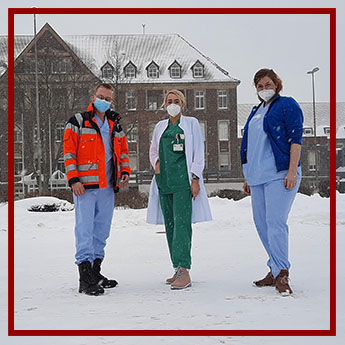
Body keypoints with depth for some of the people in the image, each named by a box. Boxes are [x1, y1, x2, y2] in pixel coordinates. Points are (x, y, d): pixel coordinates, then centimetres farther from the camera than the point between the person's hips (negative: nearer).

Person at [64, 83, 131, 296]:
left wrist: (125, 171, 5)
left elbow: (123, 151, 23)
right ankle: (85, 279, -6)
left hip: (108, 186, 6)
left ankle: (95, 272, 22)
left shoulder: (115, 125, 17)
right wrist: (73, 179, -14)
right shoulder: (78, 122, 0)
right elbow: (69, 152, -4)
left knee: (102, 230, 11)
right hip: (85, 186, -6)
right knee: (85, 229, -8)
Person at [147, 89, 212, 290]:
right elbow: (153, 150, 29)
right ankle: (179, 270, 10)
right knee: (170, 224, 5)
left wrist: (195, 178, -8)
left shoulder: (191, 124, 6)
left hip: (183, 181, -5)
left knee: (182, 222, -15)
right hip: (164, 180, 5)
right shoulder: (160, 127, 18)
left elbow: (198, 153, 2)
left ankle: (184, 270, -20)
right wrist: (156, 162, 6)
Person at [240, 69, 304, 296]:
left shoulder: (287, 105, 0)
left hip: (279, 174, -8)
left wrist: (292, 171, -18)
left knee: (275, 222, -15)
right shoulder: (256, 111, 22)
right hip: (258, 176, 8)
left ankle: (281, 273, -12)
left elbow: (296, 139, -9)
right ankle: (276, 271, 16)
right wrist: (248, 177, 22)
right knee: (262, 223, 7)